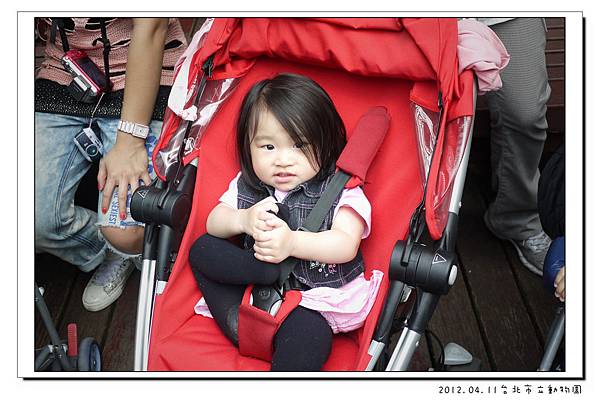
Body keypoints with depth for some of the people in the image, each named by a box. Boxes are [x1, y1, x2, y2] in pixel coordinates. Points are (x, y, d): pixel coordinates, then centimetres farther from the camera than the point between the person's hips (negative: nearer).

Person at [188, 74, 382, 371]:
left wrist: (293, 242, -33)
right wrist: (244, 220, -19)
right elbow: (213, 223, 4)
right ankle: (234, 319, -23)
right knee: (202, 249, -6)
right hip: (254, 289, 5)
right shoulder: (245, 186, 4)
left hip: (314, 301, -5)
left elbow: (347, 246, -19)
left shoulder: (340, 190, -10)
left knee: (306, 336, -35)